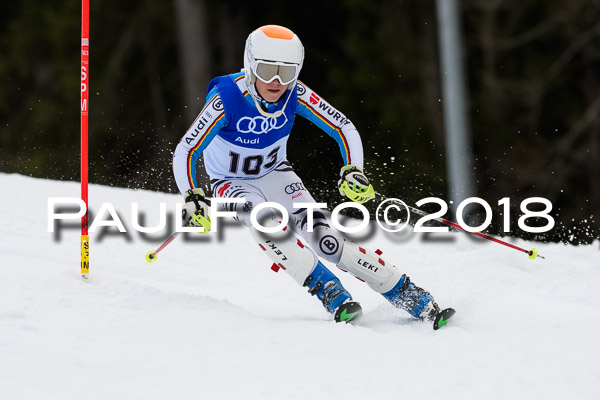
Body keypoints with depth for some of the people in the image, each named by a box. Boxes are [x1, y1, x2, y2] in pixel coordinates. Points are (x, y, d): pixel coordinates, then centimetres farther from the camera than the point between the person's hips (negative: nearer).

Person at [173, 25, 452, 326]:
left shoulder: (295, 94, -22)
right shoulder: (227, 98, -31)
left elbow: (344, 129, -14)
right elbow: (185, 151, -29)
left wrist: (353, 171, -30)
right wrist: (192, 198, -43)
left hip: (275, 174, 2)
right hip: (232, 182, -2)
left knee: (322, 237, -18)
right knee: (263, 219, -35)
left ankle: (408, 295, -13)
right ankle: (329, 291, -27)